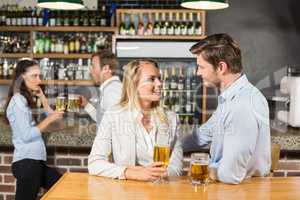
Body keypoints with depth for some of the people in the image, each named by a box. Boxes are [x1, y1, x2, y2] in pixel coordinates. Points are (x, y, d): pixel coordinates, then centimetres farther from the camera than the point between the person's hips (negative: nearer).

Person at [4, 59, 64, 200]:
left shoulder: (24, 100, 18)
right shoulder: (18, 100, -11)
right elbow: (26, 135, -18)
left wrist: (41, 97, 13)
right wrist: (49, 119, -10)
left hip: (34, 161, 10)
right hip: (26, 162, -10)